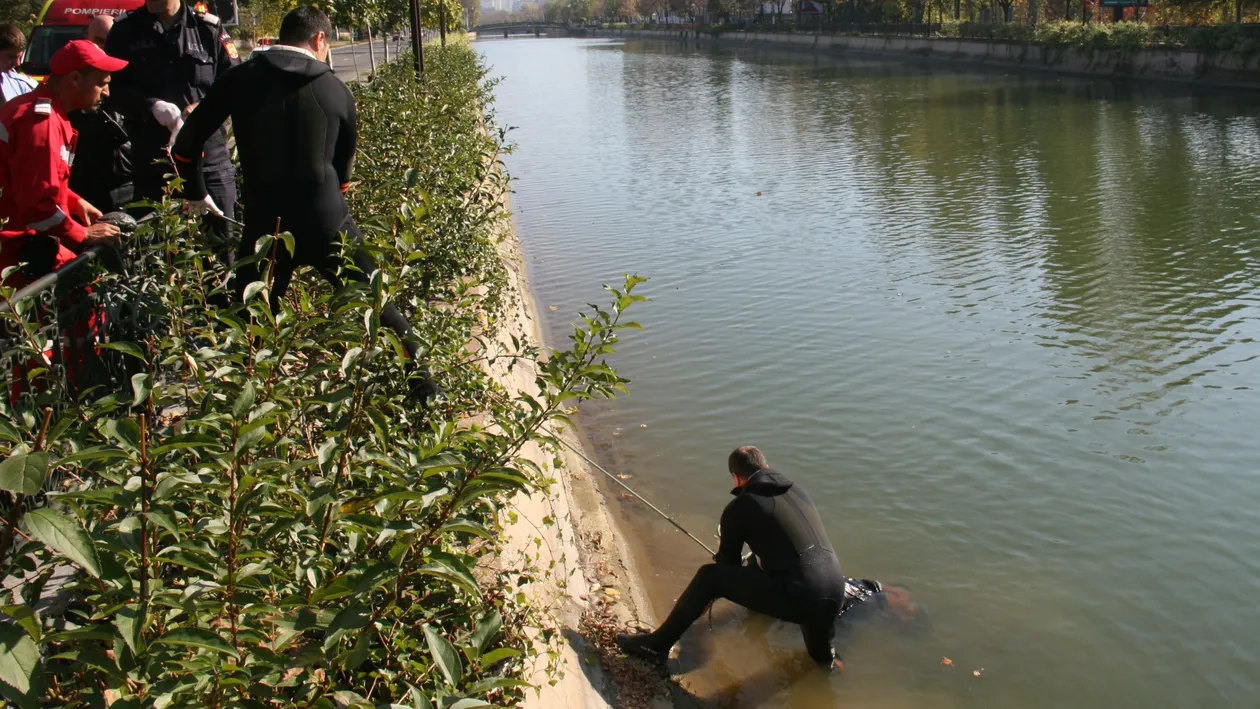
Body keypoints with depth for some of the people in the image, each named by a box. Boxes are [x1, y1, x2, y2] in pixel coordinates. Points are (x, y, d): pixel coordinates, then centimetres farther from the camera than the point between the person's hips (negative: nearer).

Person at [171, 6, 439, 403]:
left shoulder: (241, 79, 4)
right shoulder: (336, 90, 7)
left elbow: (186, 144, 5)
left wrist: (196, 193, 22)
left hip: (264, 226, 0)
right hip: (326, 221, 0)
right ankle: (423, 386, 21)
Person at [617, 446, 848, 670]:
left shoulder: (739, 507, 4)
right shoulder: (798, 491, 19)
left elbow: (729, 561, 17)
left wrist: (710, 595, 39)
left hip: (796, 599, -4)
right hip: (835, 598, 4)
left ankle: (658, 644, 13)